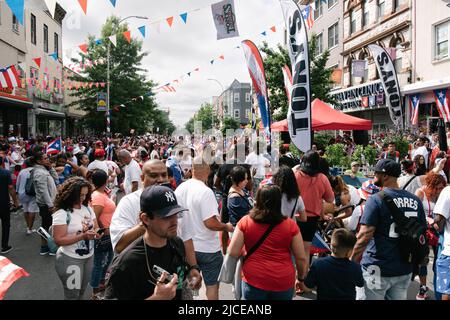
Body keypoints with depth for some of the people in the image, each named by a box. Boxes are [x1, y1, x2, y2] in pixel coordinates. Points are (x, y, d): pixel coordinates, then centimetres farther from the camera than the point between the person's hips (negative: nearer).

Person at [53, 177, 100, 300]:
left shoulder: (88, 209, 2)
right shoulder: (62, 213, -18)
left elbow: (96, 227, 8)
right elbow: (58, 240, -21)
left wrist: (96, 233, -16)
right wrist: (83, 236, -30)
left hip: (89, 257, 6)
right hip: (71, 259, -6)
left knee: (82, 292, 20)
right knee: (72, 294, 9)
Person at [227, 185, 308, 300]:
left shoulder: (245, 221, -7)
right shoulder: (290, 225, -6)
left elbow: (233, 253, -6)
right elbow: (301, 258, -1)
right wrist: (301, 278, 15)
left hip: (253, 280, 0)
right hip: (284, 282, 1)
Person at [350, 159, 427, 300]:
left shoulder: (376, 200, -15)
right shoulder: (415, 201, 2)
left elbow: (364, 236, -18)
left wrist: (351, 262, -8)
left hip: (377, 270, -5)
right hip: (405, 269, 5)